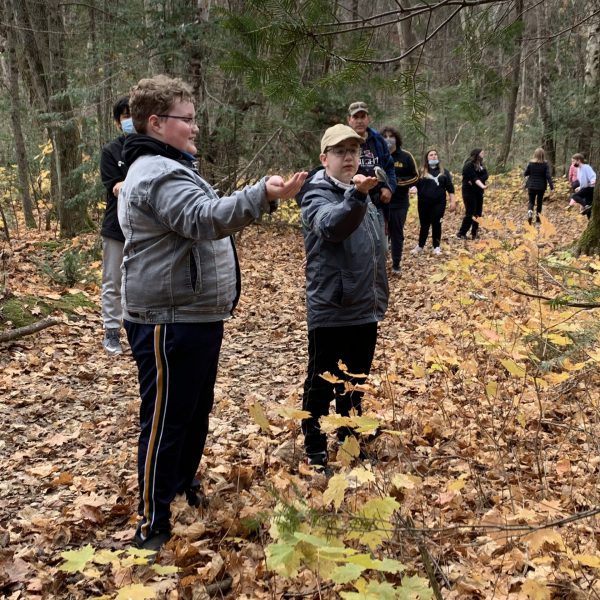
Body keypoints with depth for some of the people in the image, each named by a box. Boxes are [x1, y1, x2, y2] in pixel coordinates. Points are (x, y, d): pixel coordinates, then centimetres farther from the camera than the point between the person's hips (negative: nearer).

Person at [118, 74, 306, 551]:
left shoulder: (169, 169, 17)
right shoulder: (158, 174, -19)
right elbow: (205, 219, -37)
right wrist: (262, 196, -49)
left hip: (195, 316, 11)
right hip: (170, 323, -11)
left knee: (196, 411, 22)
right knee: (165, 421, -2)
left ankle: (186, 487, 40)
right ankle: (153, 526, 8)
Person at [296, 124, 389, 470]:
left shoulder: (366, 196, 12)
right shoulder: (317, 195, -11)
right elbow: (331, 225, -36)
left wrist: (380, 298, 21)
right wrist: (355, 196, -53)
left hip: (365, 310, 7)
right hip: (329, 311, -7)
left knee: (355, 382, 20)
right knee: (322, 385, 4)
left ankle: (351, 438, 36)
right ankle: (316, 450, 15)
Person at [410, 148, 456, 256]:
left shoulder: (443, 171, 8)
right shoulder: (421, 172, 3)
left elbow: (450, 187, 8)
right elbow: (416, 185, -2)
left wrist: (453, 201, 2)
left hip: (439, 203, 0)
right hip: (424, 203, 0)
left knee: (436, 224, 0)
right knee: (424, 225, 7)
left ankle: (437, 247, 10)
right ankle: (420, 246, 21)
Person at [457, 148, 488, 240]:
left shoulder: (480, 165, 11)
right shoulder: (469, 165, -13)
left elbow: (486, 176, -2)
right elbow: (474, 178, -25)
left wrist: (476, 181, -20)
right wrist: (482, 186, -40)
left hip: (478, 192, 8)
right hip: (469, 192, -8)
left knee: (478, 213, 6)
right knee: (470, 213, -9)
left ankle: (474, 234, 12)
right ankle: (461, 233, -1)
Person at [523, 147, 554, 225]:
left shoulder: (531, 163, -7)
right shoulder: (545, 165, -8)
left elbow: (525, 174, -1)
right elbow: (548, 176, -13)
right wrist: (551, 185, -10)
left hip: (531, 186, 0)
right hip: (541, 187, 0)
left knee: (531, 202, 5)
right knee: (539, 202, 16)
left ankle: (530, 213, -23)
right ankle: (538, 217, 21)